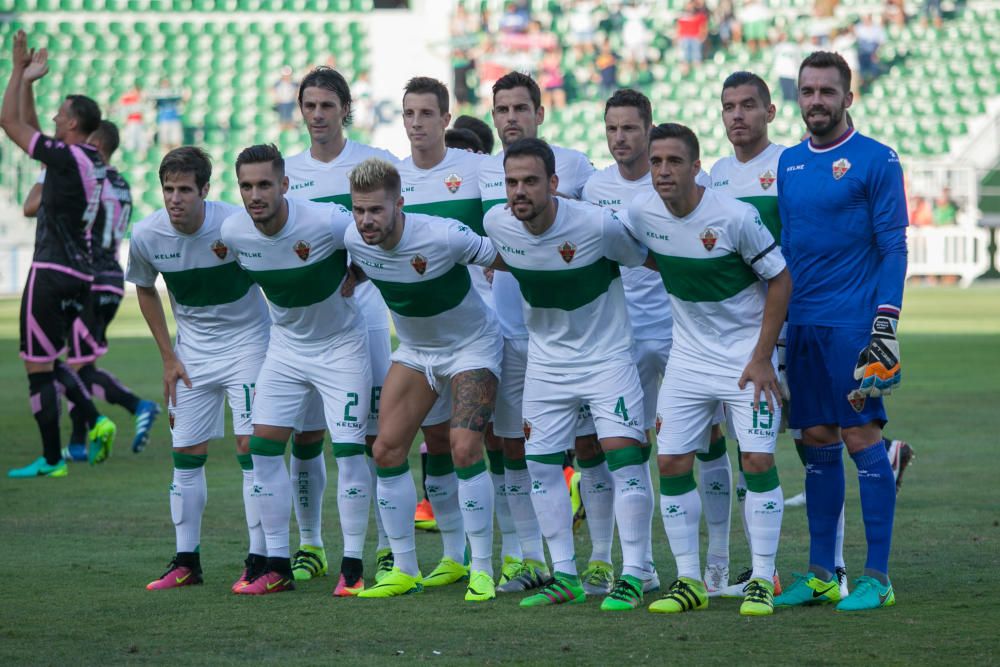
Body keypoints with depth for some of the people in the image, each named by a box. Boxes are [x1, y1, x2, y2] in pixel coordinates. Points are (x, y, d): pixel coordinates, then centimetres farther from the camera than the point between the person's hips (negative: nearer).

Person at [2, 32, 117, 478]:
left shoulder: (66, 157, -15)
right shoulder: (92, 162, 11)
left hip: (52, 273, -9)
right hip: (81, 275, 9)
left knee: (38, 366, -1)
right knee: (49, 362, 20)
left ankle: (52, 459, 1)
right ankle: (94, 421, 3)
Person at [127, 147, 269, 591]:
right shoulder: (146, 236, -12)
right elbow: (145, 289, 8)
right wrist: (168, 357, 5)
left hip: (247, 342, -4)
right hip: (192, 350, 4)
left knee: (251, 445, -11)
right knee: (186, 454, 4)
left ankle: (260, 559, -6)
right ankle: (186, 561, 14)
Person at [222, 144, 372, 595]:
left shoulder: (325, 222, -27)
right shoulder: (233, 232, -12)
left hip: (341, 346, -4)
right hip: (286, 346, 5)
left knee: (349, 449, -9)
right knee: (263, 446, -3)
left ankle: (354, 567, 1)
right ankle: (277, 567, 5)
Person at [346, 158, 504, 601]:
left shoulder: (443, 236, -32)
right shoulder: (354, 240, -15)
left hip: (472, 346, -6)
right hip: (414, 349, 6)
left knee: (464, 448, -20)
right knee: (387, 450, -4)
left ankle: (482, 569, -9)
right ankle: (405, 570, 8)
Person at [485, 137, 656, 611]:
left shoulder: (597, 225, -25)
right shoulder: (497, 225, -11)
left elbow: (646, 260, -7)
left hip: (606, 354, -5)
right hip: (546, 358, 5)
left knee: (623, 451, -14)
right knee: (541, 462, 3)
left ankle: (633, 575, -7)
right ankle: (564, 576, 13)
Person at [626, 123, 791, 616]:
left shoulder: (735, 217, -20)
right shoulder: (641, 213, -8)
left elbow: (780, 279, -11)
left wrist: (762, 358, -13)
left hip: (746, 355, -4)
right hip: (688, 355, 5)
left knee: (757, 460, -11)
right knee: (672, 462, -1)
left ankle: (762, 581, -2)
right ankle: (689, 581, 8)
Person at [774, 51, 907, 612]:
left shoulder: (876, 161, -4)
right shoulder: (789, 164, 14)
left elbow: (894, 247, -6)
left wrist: (886, 322, -15)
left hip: (852, 323, -6)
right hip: (801, 323, 6)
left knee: (861, 436, -7)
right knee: (817, 444, 8)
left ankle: (878, 577, -3)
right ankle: (821, 575, 13)